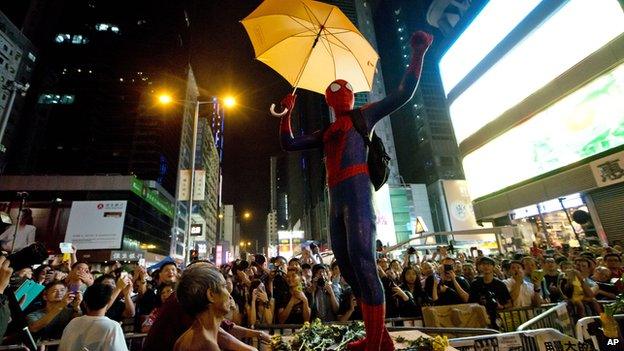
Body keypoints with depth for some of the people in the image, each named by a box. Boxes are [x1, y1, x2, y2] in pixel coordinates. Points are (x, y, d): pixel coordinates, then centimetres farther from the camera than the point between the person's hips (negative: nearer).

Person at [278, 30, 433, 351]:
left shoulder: (363, 115, 16)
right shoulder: (325, 134, 29)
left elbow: (403, 94, 8)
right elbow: (288, 144, 27)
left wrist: (418, 53, 5)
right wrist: (287, 113, 22)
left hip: (356, 190, -6)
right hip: (335, 198, 7)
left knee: (361, 262, -17)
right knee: (347, 267, 4)